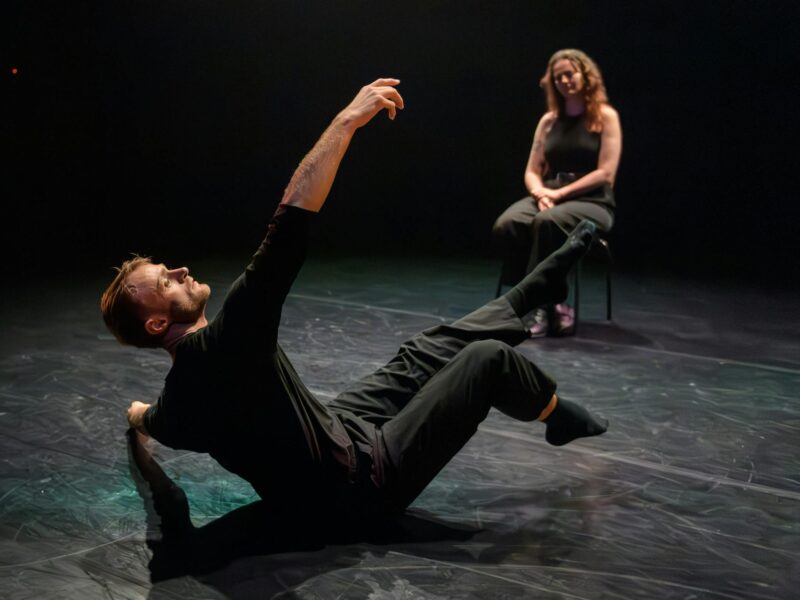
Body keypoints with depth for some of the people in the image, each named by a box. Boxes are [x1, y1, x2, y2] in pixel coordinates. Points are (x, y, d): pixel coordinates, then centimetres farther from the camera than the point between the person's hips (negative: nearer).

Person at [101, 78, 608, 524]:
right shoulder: (223, 347, -34)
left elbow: (144, 418, 22)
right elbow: (290, 225, -41)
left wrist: (139, 414, 48)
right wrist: (348, 121, -38)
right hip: (362, 482, -10)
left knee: (427, 351, 17)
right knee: (488, 358, -6)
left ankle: (543, 285, 36)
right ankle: (560, 416, 27)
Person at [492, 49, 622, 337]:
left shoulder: (605, 117, 2)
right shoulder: (549, 120, 16)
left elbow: (605, 173, -7)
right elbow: (532, 171, 14)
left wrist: (560, 193, -14)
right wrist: (540, 193, -9)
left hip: (592, 202, -4)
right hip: (549, 196, 5)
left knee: (548, 222, -39)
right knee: (506, 225, -29)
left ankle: (547, 304, -29)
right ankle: (550, 305, -26)